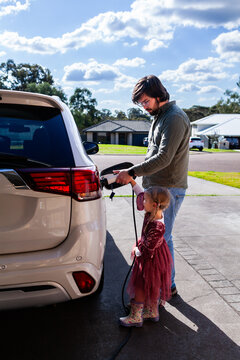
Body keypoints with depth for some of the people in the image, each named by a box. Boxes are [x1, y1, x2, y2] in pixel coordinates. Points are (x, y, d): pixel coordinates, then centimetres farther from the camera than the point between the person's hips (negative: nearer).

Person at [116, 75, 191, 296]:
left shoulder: (175, 118, -15)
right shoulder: (160, 116, 17)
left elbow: (164, 158, -24)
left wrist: (132, 172, -22)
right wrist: (135, 175, 13)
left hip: (169, 189, -10)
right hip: (157, 187, 10)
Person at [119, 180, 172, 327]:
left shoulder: (157, 227, -34)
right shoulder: (153, 213, -9)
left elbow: (147, 249, -27)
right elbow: (140, 194, 3)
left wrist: (137, 251, -10)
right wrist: (130, 179, -1)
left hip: (151, 259, -9)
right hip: (153, 256, 9)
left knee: (141, 285, 5)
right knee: (152, 286, 21)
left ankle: (135, 317, 20)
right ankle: (153, 312, 38)